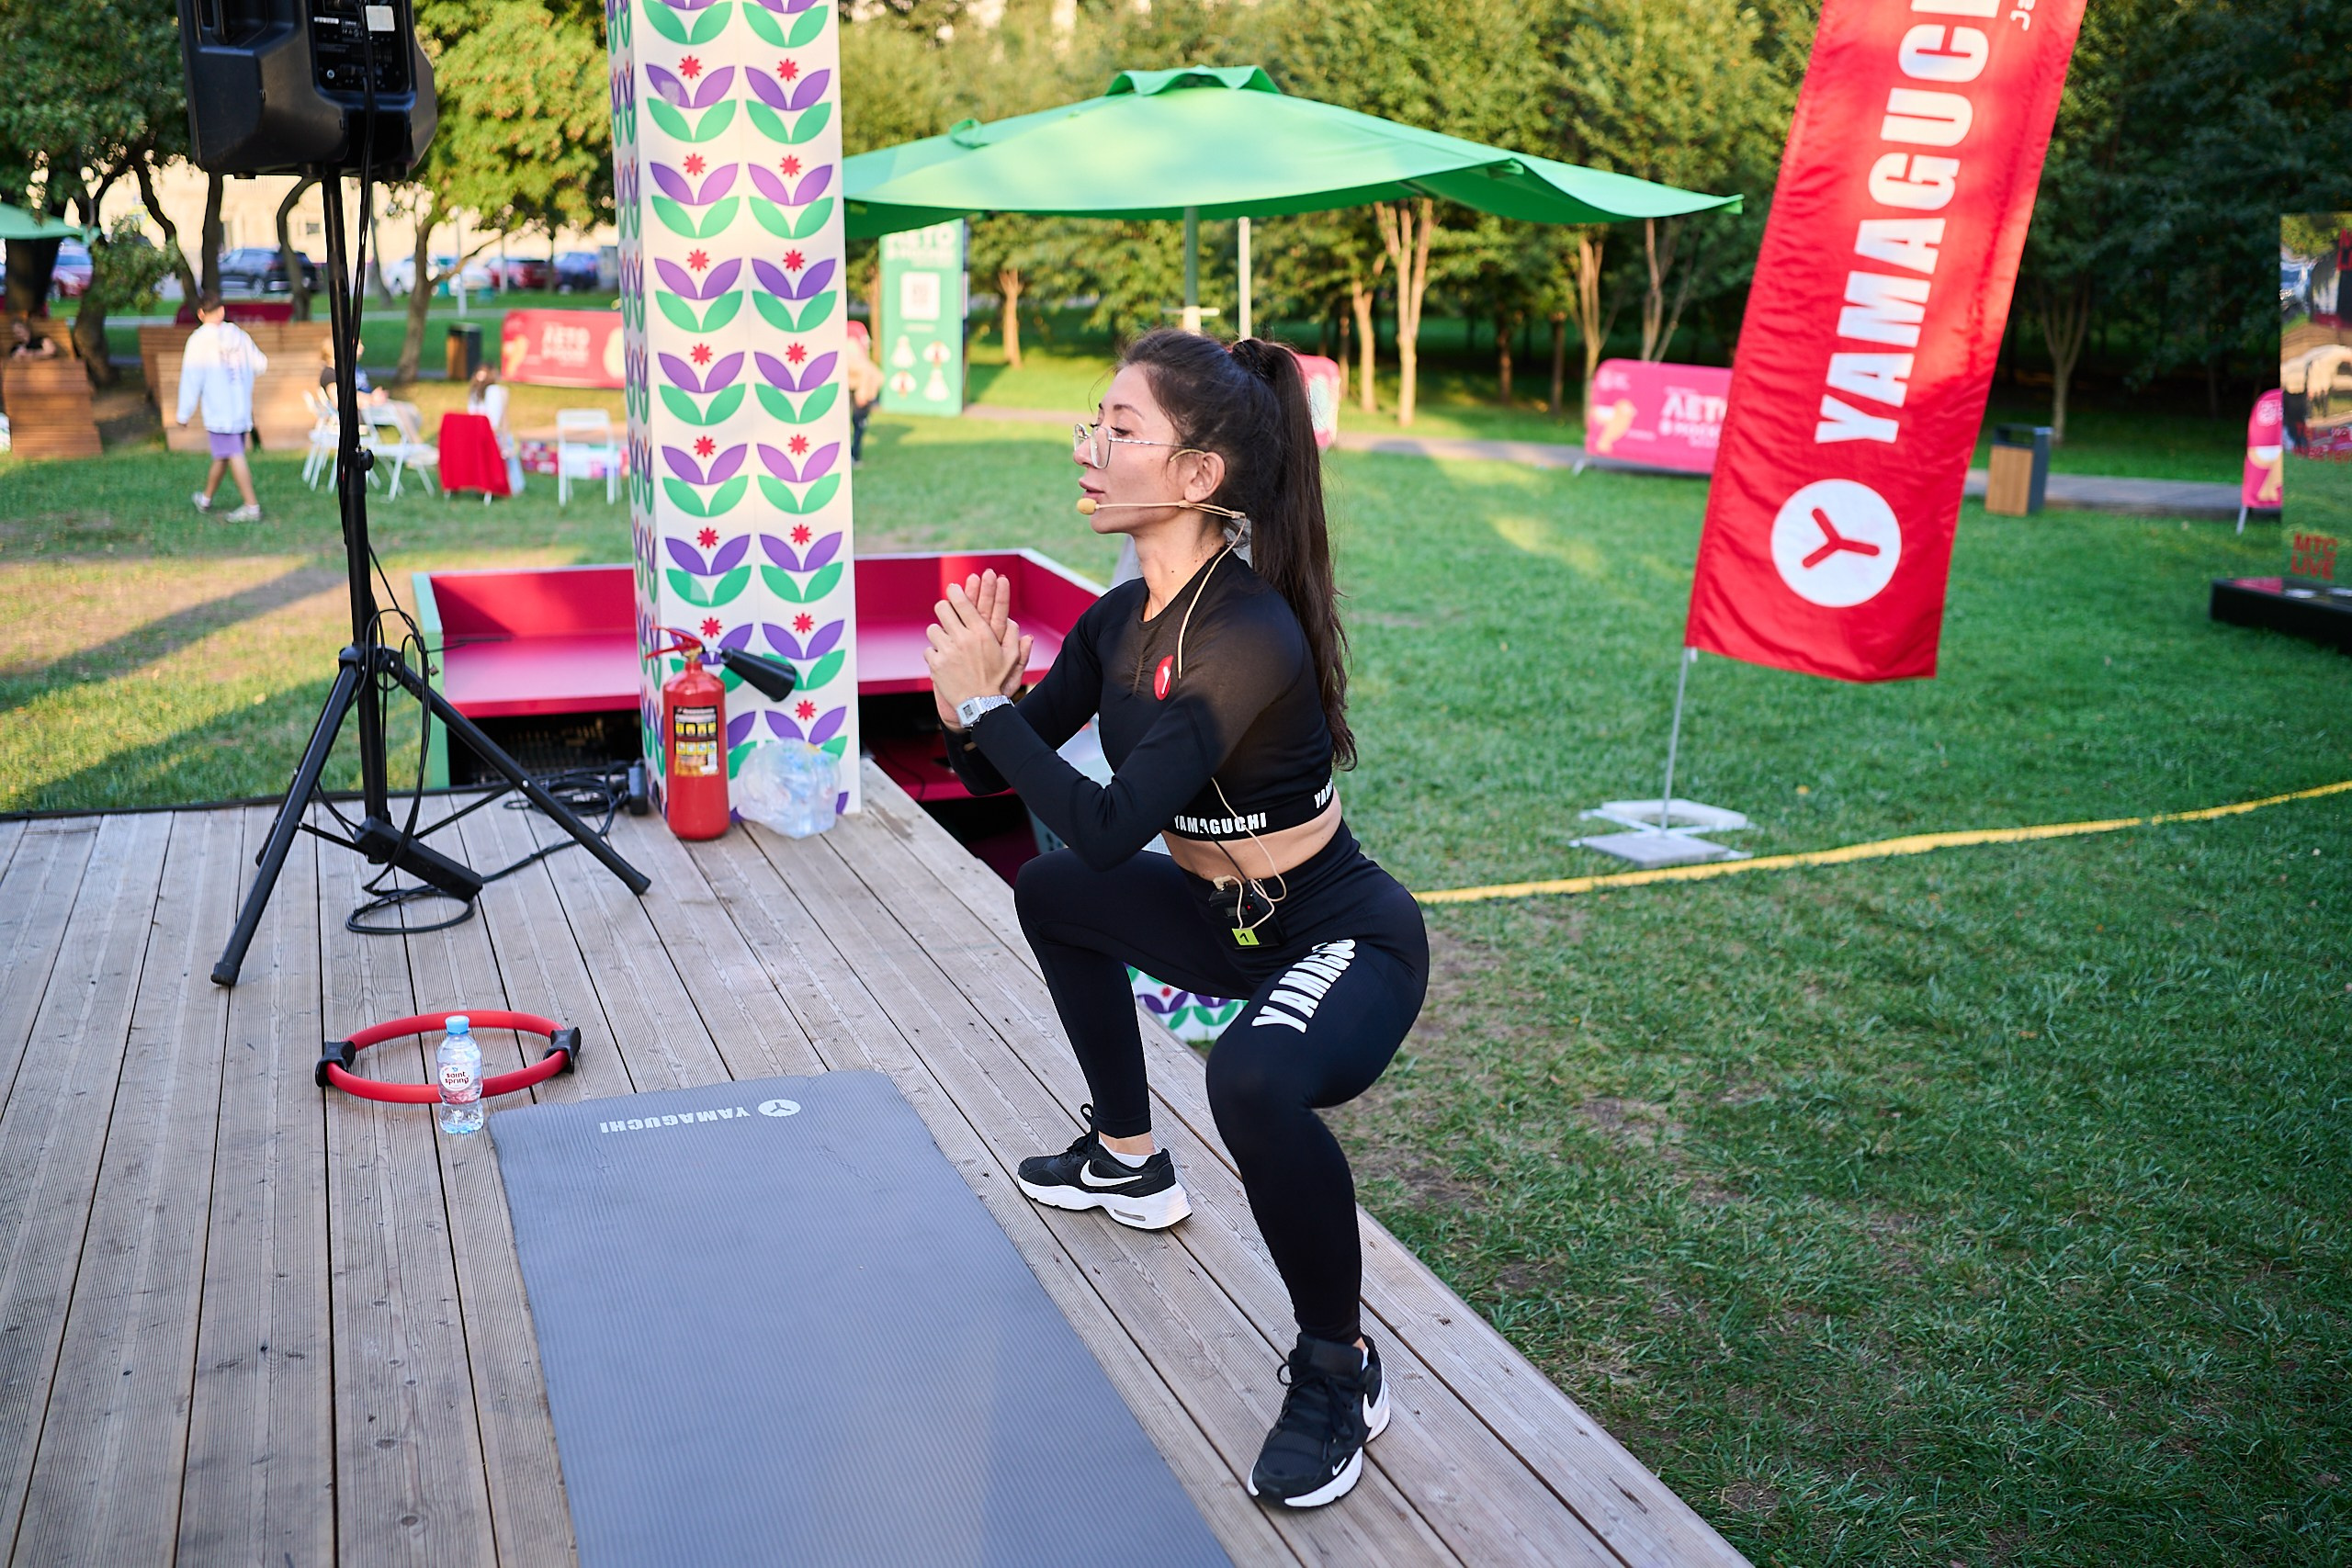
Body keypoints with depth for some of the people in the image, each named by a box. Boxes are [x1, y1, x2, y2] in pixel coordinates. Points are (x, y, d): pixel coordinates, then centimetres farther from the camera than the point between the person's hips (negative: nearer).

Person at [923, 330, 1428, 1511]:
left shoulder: (1250, 638, -30)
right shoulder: (1120, 620, -3)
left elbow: (1109, 827, -35)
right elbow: (1003, 779, 3)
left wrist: (985, 700, -27)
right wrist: (967, 717, -19)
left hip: (1345, 940, -9)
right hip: (1231, 920, 9)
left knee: (1255, 1079, -39)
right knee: (1052, 892, 24)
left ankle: (1340, 1370, -10)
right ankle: (1127, 1162, 40)